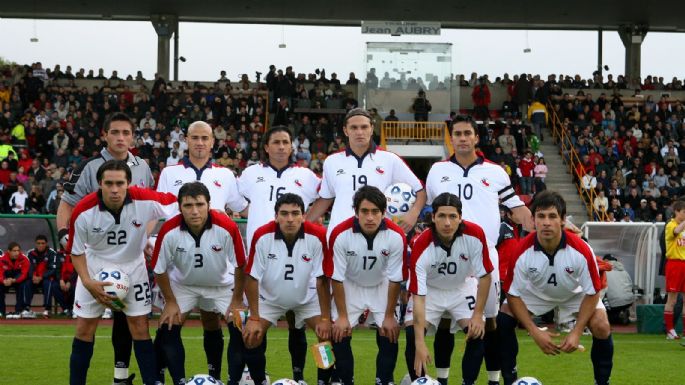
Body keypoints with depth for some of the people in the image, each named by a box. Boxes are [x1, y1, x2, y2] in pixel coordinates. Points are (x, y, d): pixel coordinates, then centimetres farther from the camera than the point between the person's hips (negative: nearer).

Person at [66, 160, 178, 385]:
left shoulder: (144, 201, -25)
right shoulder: (83, 212, -24)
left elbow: (177, 205, -9)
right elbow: (76, 251, -9)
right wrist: (88, 283, -21)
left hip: (133, 267, 0)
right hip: (95, 267, 0)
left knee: (140, 329, -1)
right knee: (84, 330, 1)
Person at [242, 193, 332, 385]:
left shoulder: (318, 236, -28)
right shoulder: (262, 236, -28)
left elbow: (322, 279, -18)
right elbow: (252, 277, -18)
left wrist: (325, 318, -17)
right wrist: (254, 318, -19)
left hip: (307, 298, 0)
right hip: (269, 298, 0)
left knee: (329, 333, -12)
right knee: (251, 337, -12)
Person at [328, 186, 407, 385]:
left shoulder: (396, 236, -27)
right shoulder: (340, 234, -30)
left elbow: (395, 279, -15)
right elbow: (337, 277, -18)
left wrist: (389, 316, -9)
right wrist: (342, 316, -13)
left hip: (381, 287, 1)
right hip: (350, 286, 0)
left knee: (389, 334, -8)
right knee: (339, 334, -7)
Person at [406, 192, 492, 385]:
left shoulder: (475, 235, -28)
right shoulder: (421, 248, -33)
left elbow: (485, 276, -13)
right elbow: (418, 297, -33)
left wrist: (478, 314, -17)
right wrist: (420, 344, -38)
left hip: (463, 288, 2)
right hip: (429, 290, -1)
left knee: (478, 334, -16)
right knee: (412, 336, -18)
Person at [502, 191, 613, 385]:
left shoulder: (581, 250, -33)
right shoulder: (522, 252, -31)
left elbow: (592, 292, -21)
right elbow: (513, 294, -19)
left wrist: (577, 332, -27)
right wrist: (535, 331, -27)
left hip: (575, 294, -1)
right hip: (535, 293, 1)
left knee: (601, 327, -23)